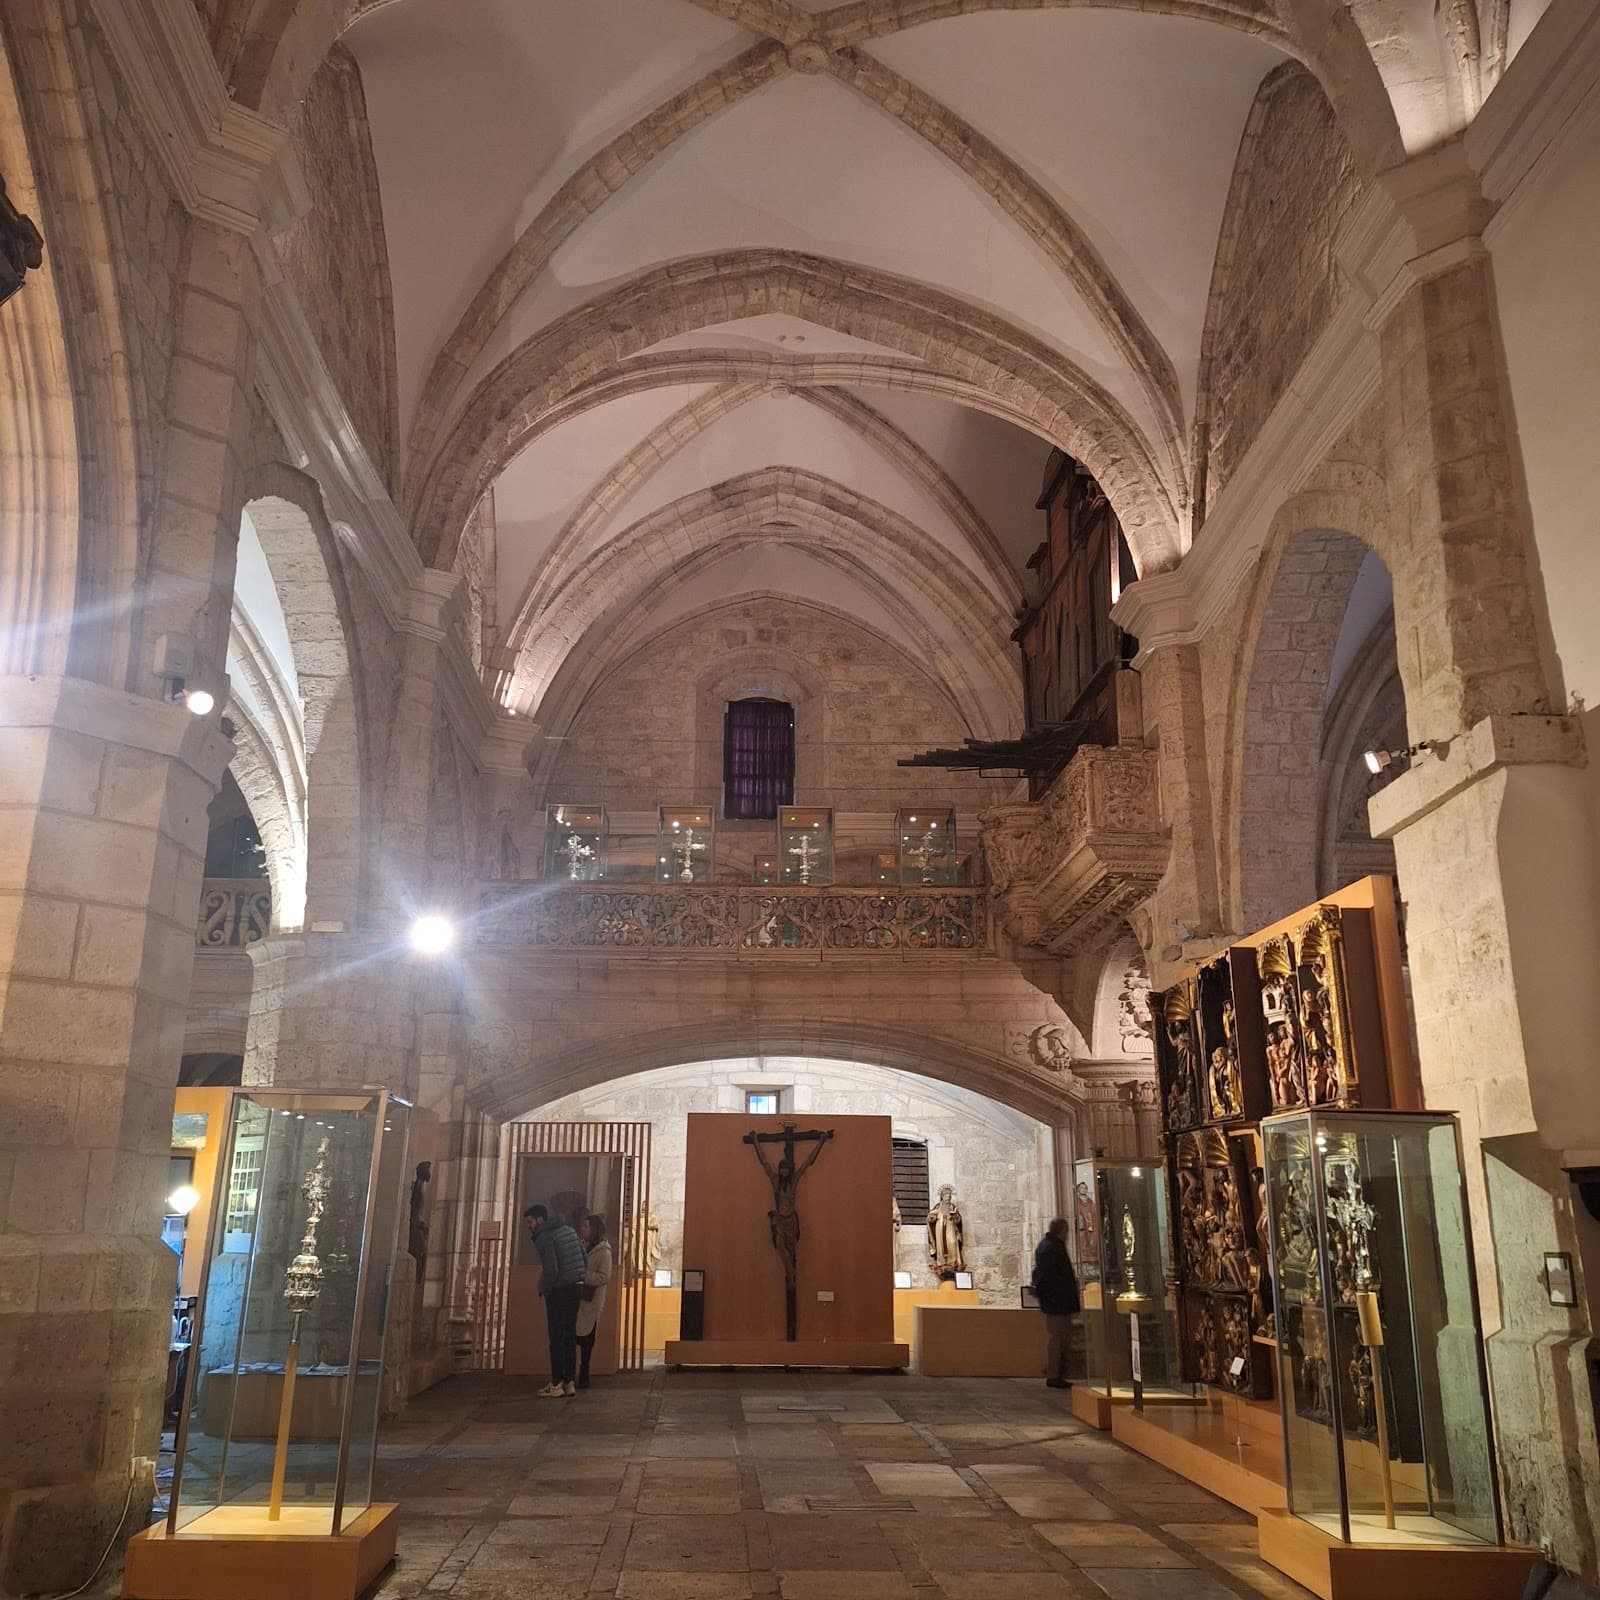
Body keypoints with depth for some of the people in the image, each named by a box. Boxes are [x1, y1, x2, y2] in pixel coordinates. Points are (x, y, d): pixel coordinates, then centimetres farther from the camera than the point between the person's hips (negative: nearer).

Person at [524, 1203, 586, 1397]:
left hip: (559, 1291, -8)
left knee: (556, 1337, -2)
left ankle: (556, 1384, -1)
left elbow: (551, 1270, -19)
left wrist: (544, 1290, -4)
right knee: (570, 1336, 10)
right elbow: (583, 1256, 15)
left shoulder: (544, 1237, -10)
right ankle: (569, 1382, 12)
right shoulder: (568, 1230, 14)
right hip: (576, 1287, 8)